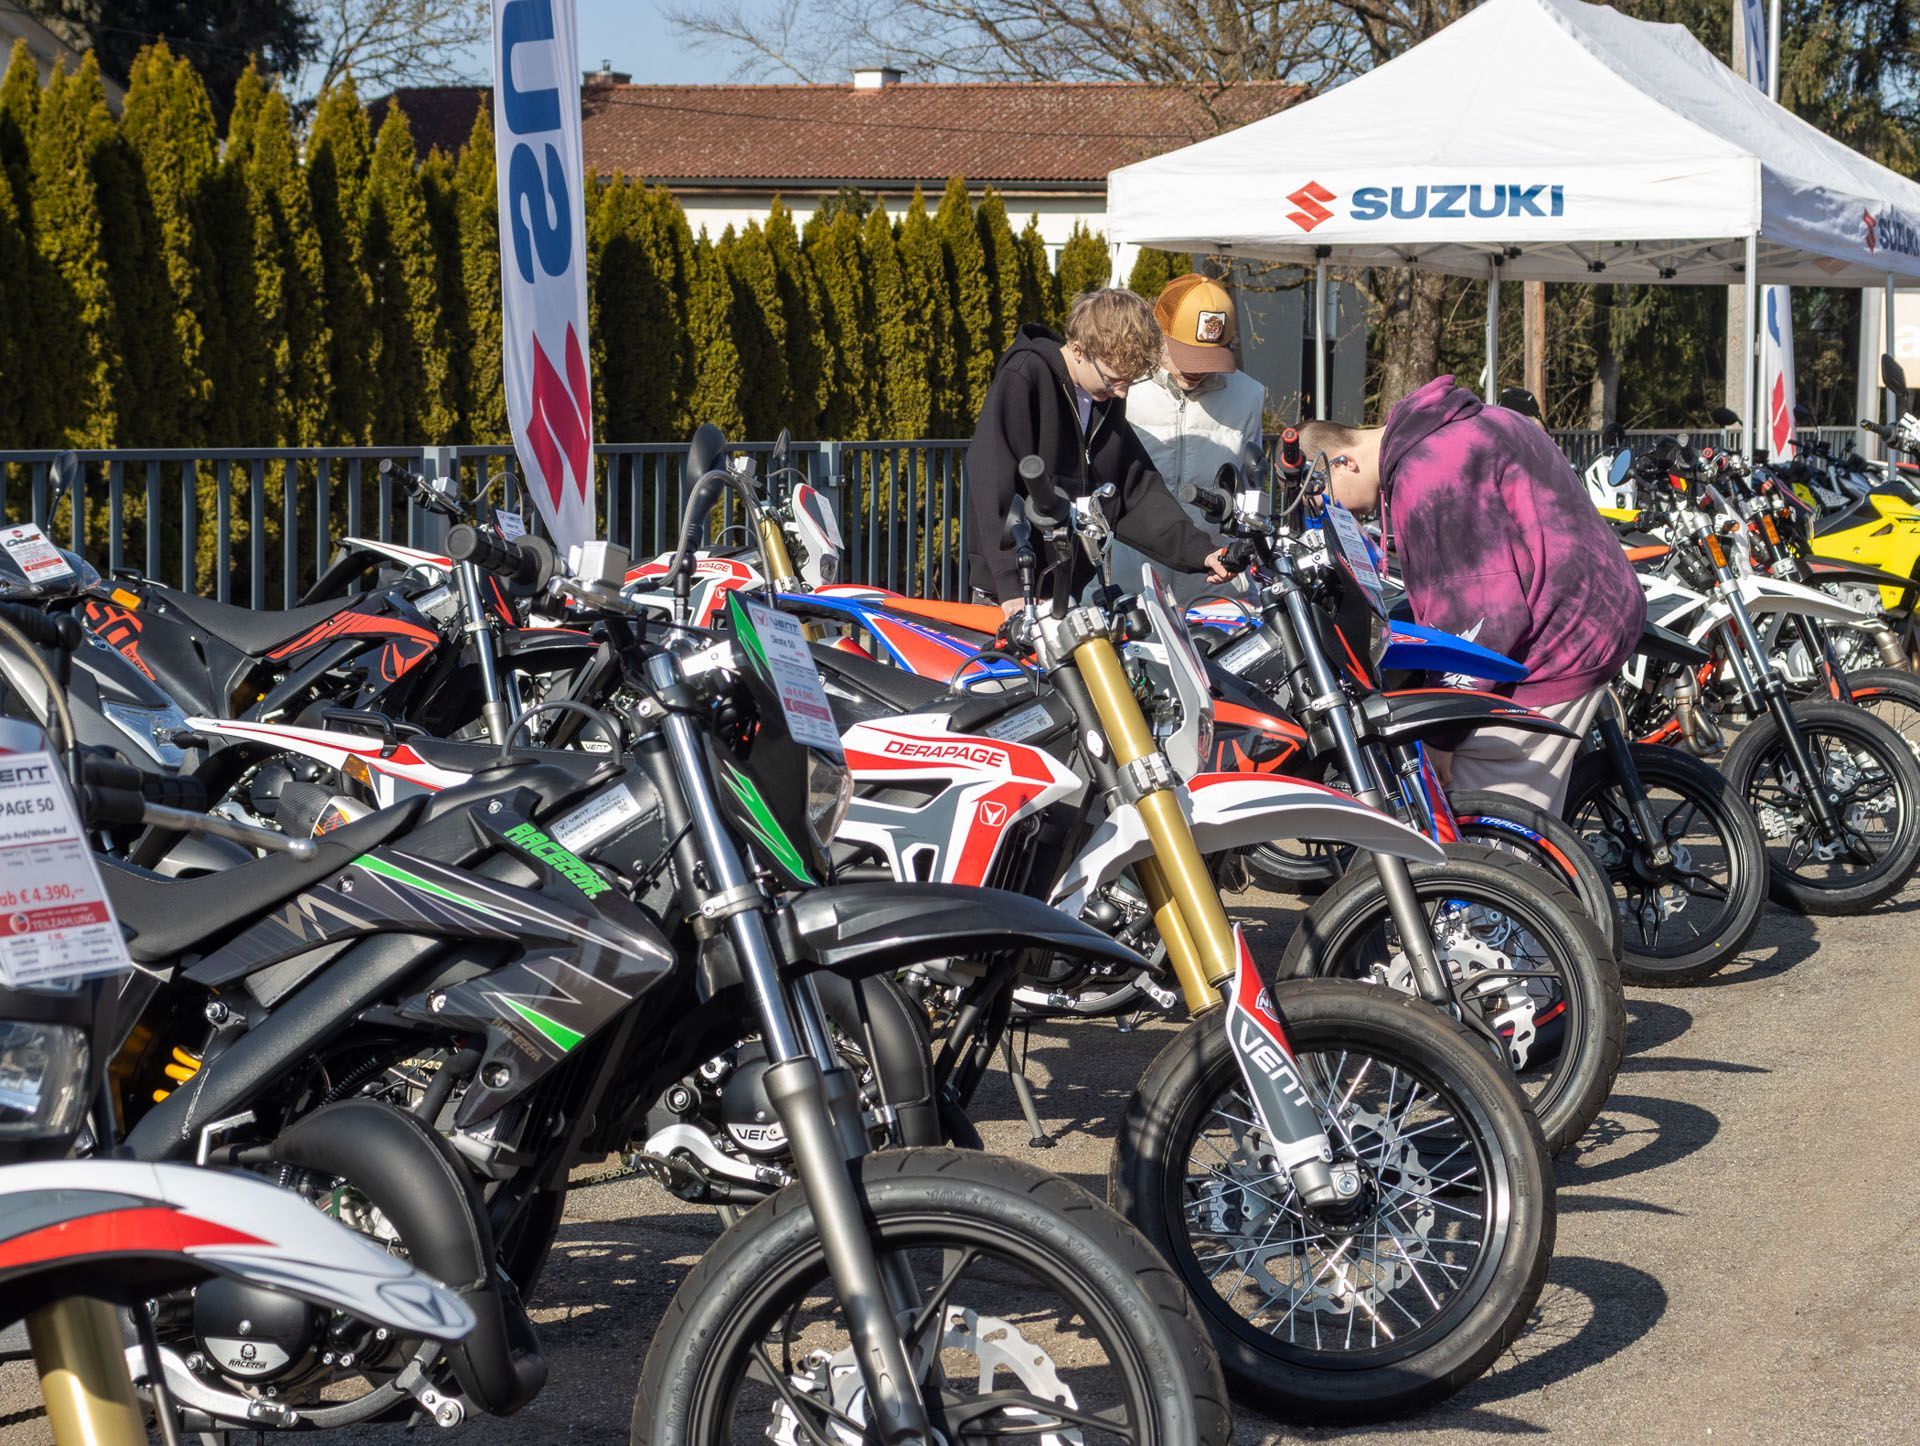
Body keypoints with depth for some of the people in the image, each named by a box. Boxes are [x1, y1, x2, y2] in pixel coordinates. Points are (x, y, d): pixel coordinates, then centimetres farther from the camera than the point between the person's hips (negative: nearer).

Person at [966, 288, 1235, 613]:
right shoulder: (1021, 379, -12)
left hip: (1077, 586, 7)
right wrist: (1013, 586, -26)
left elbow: (1139, 491, 13)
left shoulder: (1109, 398, 11)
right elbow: (993, 487, -19)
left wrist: (1200, 552, -1)